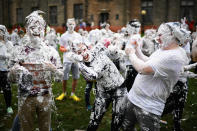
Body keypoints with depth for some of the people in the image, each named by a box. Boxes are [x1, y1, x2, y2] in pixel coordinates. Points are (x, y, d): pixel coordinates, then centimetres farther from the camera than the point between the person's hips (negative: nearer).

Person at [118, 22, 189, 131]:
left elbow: (143, 69, -28)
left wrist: (131, 53, -12)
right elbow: (146, 62, 17)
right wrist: (137, 49, 6)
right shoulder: (162, 50, 8)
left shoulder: (175, 56, -24)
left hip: (148, 107, -9)